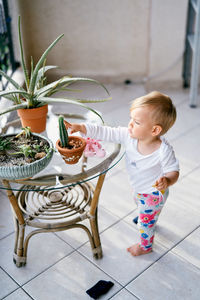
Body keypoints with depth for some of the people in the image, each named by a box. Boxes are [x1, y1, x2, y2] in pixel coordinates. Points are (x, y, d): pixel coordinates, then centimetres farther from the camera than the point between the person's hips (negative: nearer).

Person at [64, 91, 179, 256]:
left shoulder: (164, 151, -38)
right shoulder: (129, 136, -26)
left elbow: (173, 170, -25)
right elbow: (106, 132, -25)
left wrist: (167, 181, -48)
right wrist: (80, 127, -33)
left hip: (153, 194, -7)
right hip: (138, 188, 7)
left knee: (146, 221, 16)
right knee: (141, 207, 37)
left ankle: (145, 246, 49)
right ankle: (150, 221, 73)